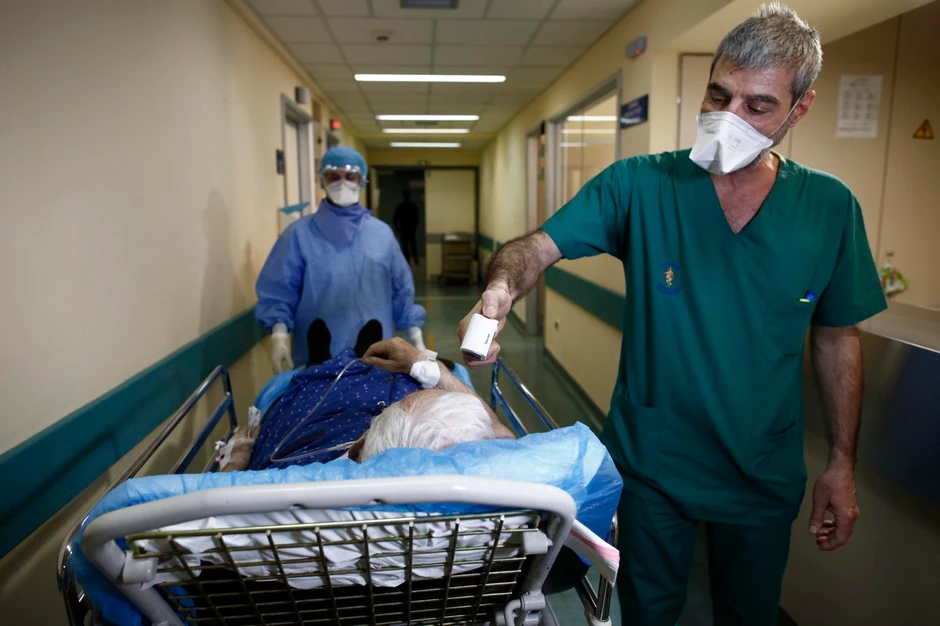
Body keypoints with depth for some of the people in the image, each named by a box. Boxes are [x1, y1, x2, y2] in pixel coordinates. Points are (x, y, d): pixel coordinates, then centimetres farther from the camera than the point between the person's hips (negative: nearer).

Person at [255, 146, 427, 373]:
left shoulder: (382, 233, 8)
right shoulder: (299, 234, 0)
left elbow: (401, 291, 10)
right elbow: (278, 291, -3)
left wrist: (416, 338, 9)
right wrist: (279, 336, -16)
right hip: (320, 357, -2)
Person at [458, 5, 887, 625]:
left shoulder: (830, 207, -6)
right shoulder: (640, 185, -13)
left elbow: (837, 338, 1)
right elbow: (537, 248, -18)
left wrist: (843, 463, 2)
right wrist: (501, 288, -41)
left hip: (766, 477, 2)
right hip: (652, 464, -1)